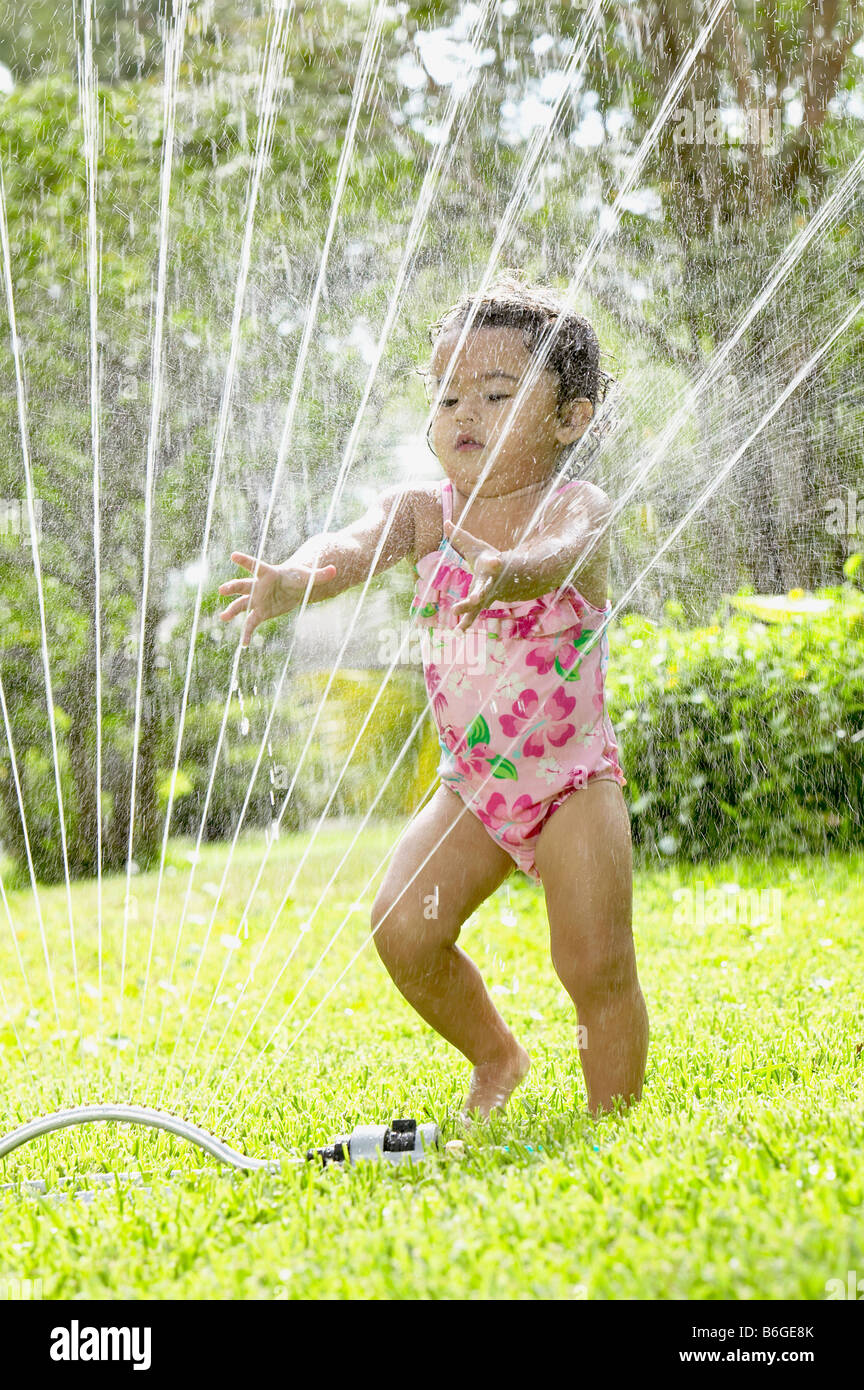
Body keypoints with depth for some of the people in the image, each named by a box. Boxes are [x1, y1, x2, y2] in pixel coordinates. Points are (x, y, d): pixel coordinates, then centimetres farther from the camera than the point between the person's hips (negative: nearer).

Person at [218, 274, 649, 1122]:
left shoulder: (577, 507, -14)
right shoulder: (423, 513, -4)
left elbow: (560, 555, -38)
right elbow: (354, 546, -25)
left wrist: (507, 573, -62)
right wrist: (293, 580, -48)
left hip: (571, 777, -4)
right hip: (469, 780, 4)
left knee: (596, 964, -9)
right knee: (403, 930, -7)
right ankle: (496, 1057, 20)